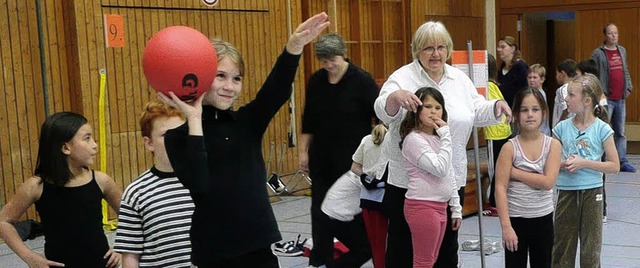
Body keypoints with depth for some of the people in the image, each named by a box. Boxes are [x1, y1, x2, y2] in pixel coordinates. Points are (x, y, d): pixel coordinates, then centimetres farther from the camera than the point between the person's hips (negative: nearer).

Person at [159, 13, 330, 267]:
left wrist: (295, 46, -31)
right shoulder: (179, 136, -5)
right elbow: (196, 184, -22)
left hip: (260, 244, 3)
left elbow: (277, 90, -15)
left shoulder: (246, 122, 4)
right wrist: (194, 119, -19)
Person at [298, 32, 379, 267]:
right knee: (320, 206, 9)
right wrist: (303, 150, 9)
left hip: (352, 156, -4)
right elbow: (308, 120, 10)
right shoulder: (316, 81, 3)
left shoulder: (361, 80, -11)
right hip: (322, 155, 5)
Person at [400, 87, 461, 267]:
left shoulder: (438, 139, 13)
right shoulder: (414, 139, -14)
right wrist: (446, 136, -17)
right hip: (422, 206, -9)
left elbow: (450, 176, 17)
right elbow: (440, 169, -22)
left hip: (440, 206, 9)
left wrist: (456, 208, 15)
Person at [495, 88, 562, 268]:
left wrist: (515, 172, -17)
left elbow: (547, 182, -16)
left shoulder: (553, 145, -5)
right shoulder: (510, 148, -10)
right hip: (516, 218, -2)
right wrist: (506, 226, -20)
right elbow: (500, 188, -15)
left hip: (543, 217, 2)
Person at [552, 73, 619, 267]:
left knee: (591, 247, 8)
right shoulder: (562, 128, 0)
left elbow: (614, 166, -6)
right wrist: (562, 164, -13)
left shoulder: (602, 129, -7)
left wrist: (584, 163, -16)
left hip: (591, 192, -2)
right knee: (561, 245, 9)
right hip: (566, 191, 2)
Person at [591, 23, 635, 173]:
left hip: (621, 99, 6)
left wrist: (628, 87, 9)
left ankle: (622, 162, 11)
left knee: (620, 132, 8)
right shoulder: (598, 53, -4)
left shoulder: (622, 51, 14)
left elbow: (626, 71, 20)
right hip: (606, 98, -6)